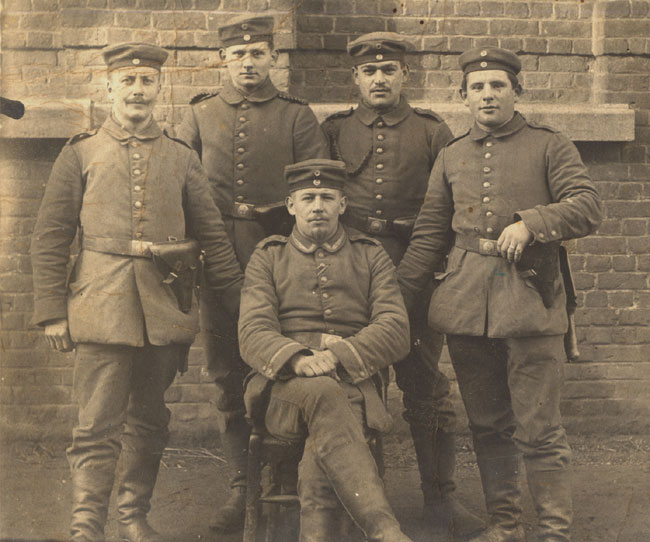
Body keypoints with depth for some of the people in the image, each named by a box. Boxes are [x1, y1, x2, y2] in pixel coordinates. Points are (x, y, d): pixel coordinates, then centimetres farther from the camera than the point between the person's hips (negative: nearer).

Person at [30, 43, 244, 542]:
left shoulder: (183, 159, 11)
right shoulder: (80, 155, 5)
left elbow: (214, 238, 11)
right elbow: (50, 239, 3)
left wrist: (242, 305, 6)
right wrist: (52, 312, -4)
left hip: (165, 308, 3)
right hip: (102, 308, -2)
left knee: (149, 421, 12)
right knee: (98, 424, -4)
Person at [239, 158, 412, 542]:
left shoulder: (371, 257, 18)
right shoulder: (268, 258, 17)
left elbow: (396, 331, 4)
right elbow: (253, 334, 2)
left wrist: (339, 356, -15)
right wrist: (298, 360, -21)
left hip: (353, 388, 1)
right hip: (287, 391, -1)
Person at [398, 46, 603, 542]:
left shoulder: (550, 147, 4)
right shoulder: (451, 157, 15)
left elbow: (588, 208, -7)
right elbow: (429, 237, 15)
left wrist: (529, 222, -23)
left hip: (530, 298, -4)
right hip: (466, 304, 4)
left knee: (539, 430, -3)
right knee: (488, 426, 11)